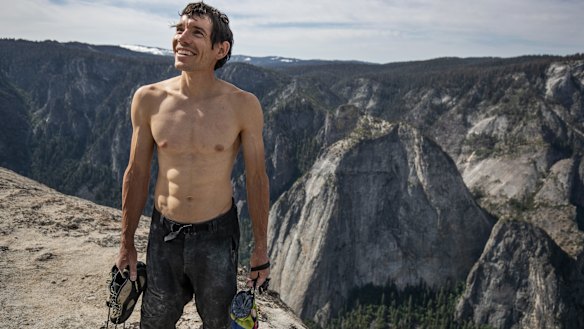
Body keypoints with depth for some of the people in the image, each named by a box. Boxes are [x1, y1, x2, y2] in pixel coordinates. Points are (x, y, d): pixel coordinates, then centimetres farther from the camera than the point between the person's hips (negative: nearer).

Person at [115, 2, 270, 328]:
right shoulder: (149, 99, -7)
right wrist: (127, 242, 7)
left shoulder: (243, 105, -13)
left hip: (217, 236, -1)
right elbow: (137, 173, 2)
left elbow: (256, 178, -5)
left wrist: (261, 248, 0)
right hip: (164, 234, 2)